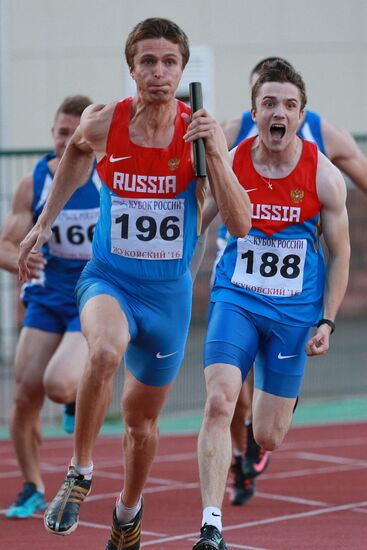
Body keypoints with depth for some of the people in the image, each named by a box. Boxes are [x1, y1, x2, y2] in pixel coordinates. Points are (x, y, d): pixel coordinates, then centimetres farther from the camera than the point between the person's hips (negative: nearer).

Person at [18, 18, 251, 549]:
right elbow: (77, 151, 17)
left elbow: (240, 225, -16)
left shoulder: (199, 130, -11)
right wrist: (44, 222, 17)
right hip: (109, 279, -1)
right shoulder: (102, 122, -9)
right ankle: (80, 472, -18)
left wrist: (214, 151, -26)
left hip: (169, 292, 1)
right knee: (106, 350, -37)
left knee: (142, 421, 15)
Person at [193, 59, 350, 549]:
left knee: (268, 437, 6)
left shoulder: (324, 177, -6)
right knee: (219, 403, -22)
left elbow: (339, 253, 2)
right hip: (236, 299, 0)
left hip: (295, 310, 1)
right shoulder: (228, 164, -7)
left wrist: (327, 321, -2)